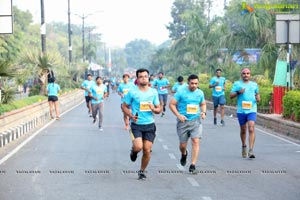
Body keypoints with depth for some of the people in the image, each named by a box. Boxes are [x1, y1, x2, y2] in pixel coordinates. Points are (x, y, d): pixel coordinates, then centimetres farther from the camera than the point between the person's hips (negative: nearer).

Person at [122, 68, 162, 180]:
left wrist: (154, 109, -11)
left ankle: (142, 171, 22)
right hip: (136, 124, -3)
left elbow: (159, 109, 12)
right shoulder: (132, 92, -2)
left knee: (147, 150, 2)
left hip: (149, 124, 3)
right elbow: (124, 106, 4)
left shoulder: (153, 92, 6)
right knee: (138, 147, -22)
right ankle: (133, 151, 16)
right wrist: (131, 116, -13)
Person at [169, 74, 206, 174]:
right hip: (183, 121, -2)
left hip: (196, 121, 2)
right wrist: (178, 115, -15)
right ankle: (184, 154, 44)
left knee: (196, 141, -14)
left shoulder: (200, 93, 6)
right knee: (182, 144, 6)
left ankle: (193, 166, -11)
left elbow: (203, 104, 22)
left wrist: (204, 112, 1)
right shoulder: (181, 92, -6)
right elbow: (171, 104, -4)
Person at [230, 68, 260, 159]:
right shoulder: (237, 84, 5)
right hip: (241, 110, 0)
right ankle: (244, 146, 37)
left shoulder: (254, 84, 11)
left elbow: (257, 93, 26)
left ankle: (251, 151, -19)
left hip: (252, 110, 0)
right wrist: (238, 92, -16)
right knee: (243, 130, 13)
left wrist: (258, 98, 4)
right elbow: (231, 96, 2)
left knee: (251, 129, -15)